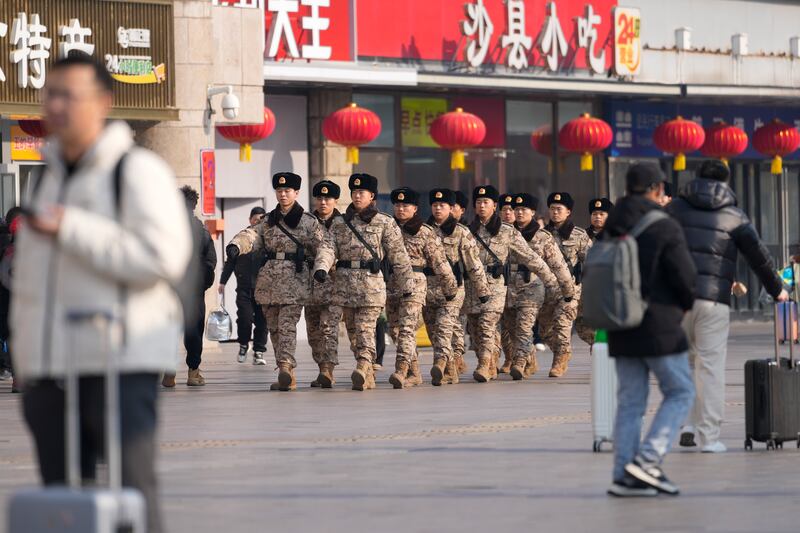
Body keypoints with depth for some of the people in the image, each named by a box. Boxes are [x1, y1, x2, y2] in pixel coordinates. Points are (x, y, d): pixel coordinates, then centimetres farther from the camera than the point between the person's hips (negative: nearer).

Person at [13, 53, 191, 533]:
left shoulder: (139, 171, -6)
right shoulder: (50, 177, 18)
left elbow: (163, 257, -18)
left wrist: (69, 228, -18)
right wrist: (24, 349, 21)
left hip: (120, 364, -7)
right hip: (51, 366, 7)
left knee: (132, 490, -8)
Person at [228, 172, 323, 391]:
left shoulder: (308, 221, 4)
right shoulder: (269, 221, 15)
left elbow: (321, 247, 0)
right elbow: (252, 236, -2)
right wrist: (236, 246, -22)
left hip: (294, 280, -5)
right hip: (269, 280, 5)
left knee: (287, 325, -17)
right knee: (274, 328, 6)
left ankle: (286, 367, -28)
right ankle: (287, 377, 12)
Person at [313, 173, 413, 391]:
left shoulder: (385, 223, 3)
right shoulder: (340, 223, 13)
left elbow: (399, 256, 4)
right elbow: (328, 247, -1)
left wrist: (406, 286, 4)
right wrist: (321, 267, -21)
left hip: (371, 283, -4)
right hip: (345, 282, 4)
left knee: (365, 328, -16)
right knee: (353, 330, 6)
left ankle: (363, 367, -30)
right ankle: (368, 377, 13)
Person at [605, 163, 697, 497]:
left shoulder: (610, 230, 8)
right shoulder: (663, 227, -11)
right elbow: (685, 276, -12)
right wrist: (685, 304, 8)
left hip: (621, 329, 6)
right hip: (659, 327, -6)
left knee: (630, 401, 9)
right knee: (679, 393, 5)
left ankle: (623, 476, 5)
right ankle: (648, 459, -8)